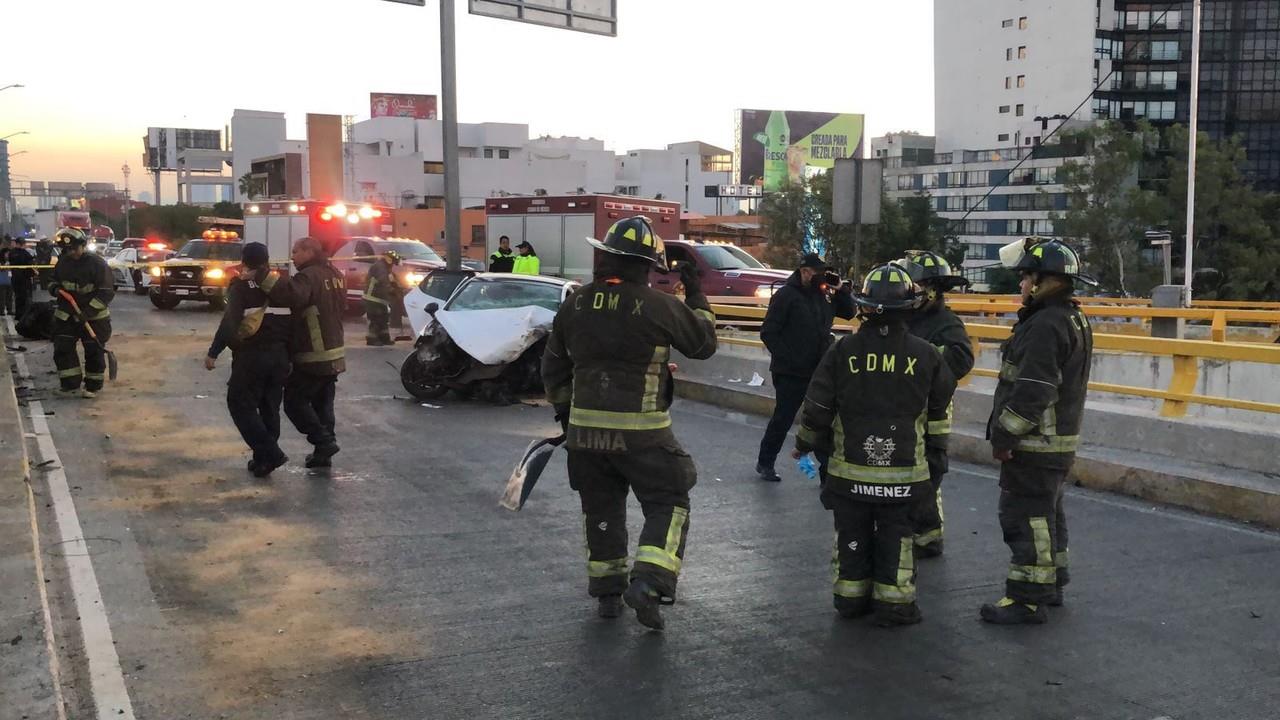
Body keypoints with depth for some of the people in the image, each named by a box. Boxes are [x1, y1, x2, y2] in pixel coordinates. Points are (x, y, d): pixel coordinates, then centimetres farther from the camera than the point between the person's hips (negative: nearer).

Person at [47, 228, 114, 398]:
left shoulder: (97, 263, -15)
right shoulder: (62, 262, 3)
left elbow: (107, 292, -18)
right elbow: (52, 280, 19)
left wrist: (89, 311, -25)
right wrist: (54, 288, -7)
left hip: (93, 316, -5)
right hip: (65, 315, 5)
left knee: (94, 351, 2)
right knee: (62, 349, 3)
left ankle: (93, 385, 14)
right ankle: (71, 383, 14)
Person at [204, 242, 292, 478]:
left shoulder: (242, 286, -6)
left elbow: (229, 322, -16)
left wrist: (213, 352, -12)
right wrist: (289, 354, 17)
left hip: (251, 355, -6)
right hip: (279, 355, 6)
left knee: (241, 405, 2)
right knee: (270, 408, 14)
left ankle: (269, 453, -10)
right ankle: (263, 459, 17)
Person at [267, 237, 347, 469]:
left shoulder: (309, 276, -17)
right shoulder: (334, 274, 13)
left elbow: (292, 295, -39)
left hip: (312, 357, -9)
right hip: (334, 354, 9)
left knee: (294, 400, 1)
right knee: (323, 404, 14)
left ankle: (323, 441, -5)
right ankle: (323, 453, 16)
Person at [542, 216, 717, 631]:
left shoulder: (575, 305, 4)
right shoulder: (659, 306, -11)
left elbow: (553, 368, 14)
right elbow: (704, 344, 3)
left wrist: (563, 410, 27)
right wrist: (697, 298, 16)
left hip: (585, 428, 5)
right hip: (642, 431, -5)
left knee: (601, 508, 18)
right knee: (668, 505, 7)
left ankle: (607, 591, 25)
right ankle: (647, 585, -7)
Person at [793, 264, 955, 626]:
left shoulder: (844, 350, -8)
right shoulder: (924, 355, -7)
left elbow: (817, 408, -5)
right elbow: (940, 406, 6)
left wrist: (805, 444, 12)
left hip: (850, 468, 1)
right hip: (904, 471, 0)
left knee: (852, 535, 15)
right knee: (896, 537, 11)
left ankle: (851, 597, 24)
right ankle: (894, 602, 15)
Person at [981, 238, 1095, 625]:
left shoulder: (1046, 325, -21)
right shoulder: (1073, 319, 13)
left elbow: (1031, 392, -25)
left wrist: (1003, 436, -18)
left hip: (1035, 445, -11)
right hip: (1058, 442, 11)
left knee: (1026, 519, -4)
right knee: (1046, 515, 20)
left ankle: (1028, 599, 2)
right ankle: (1051, 582, 32)